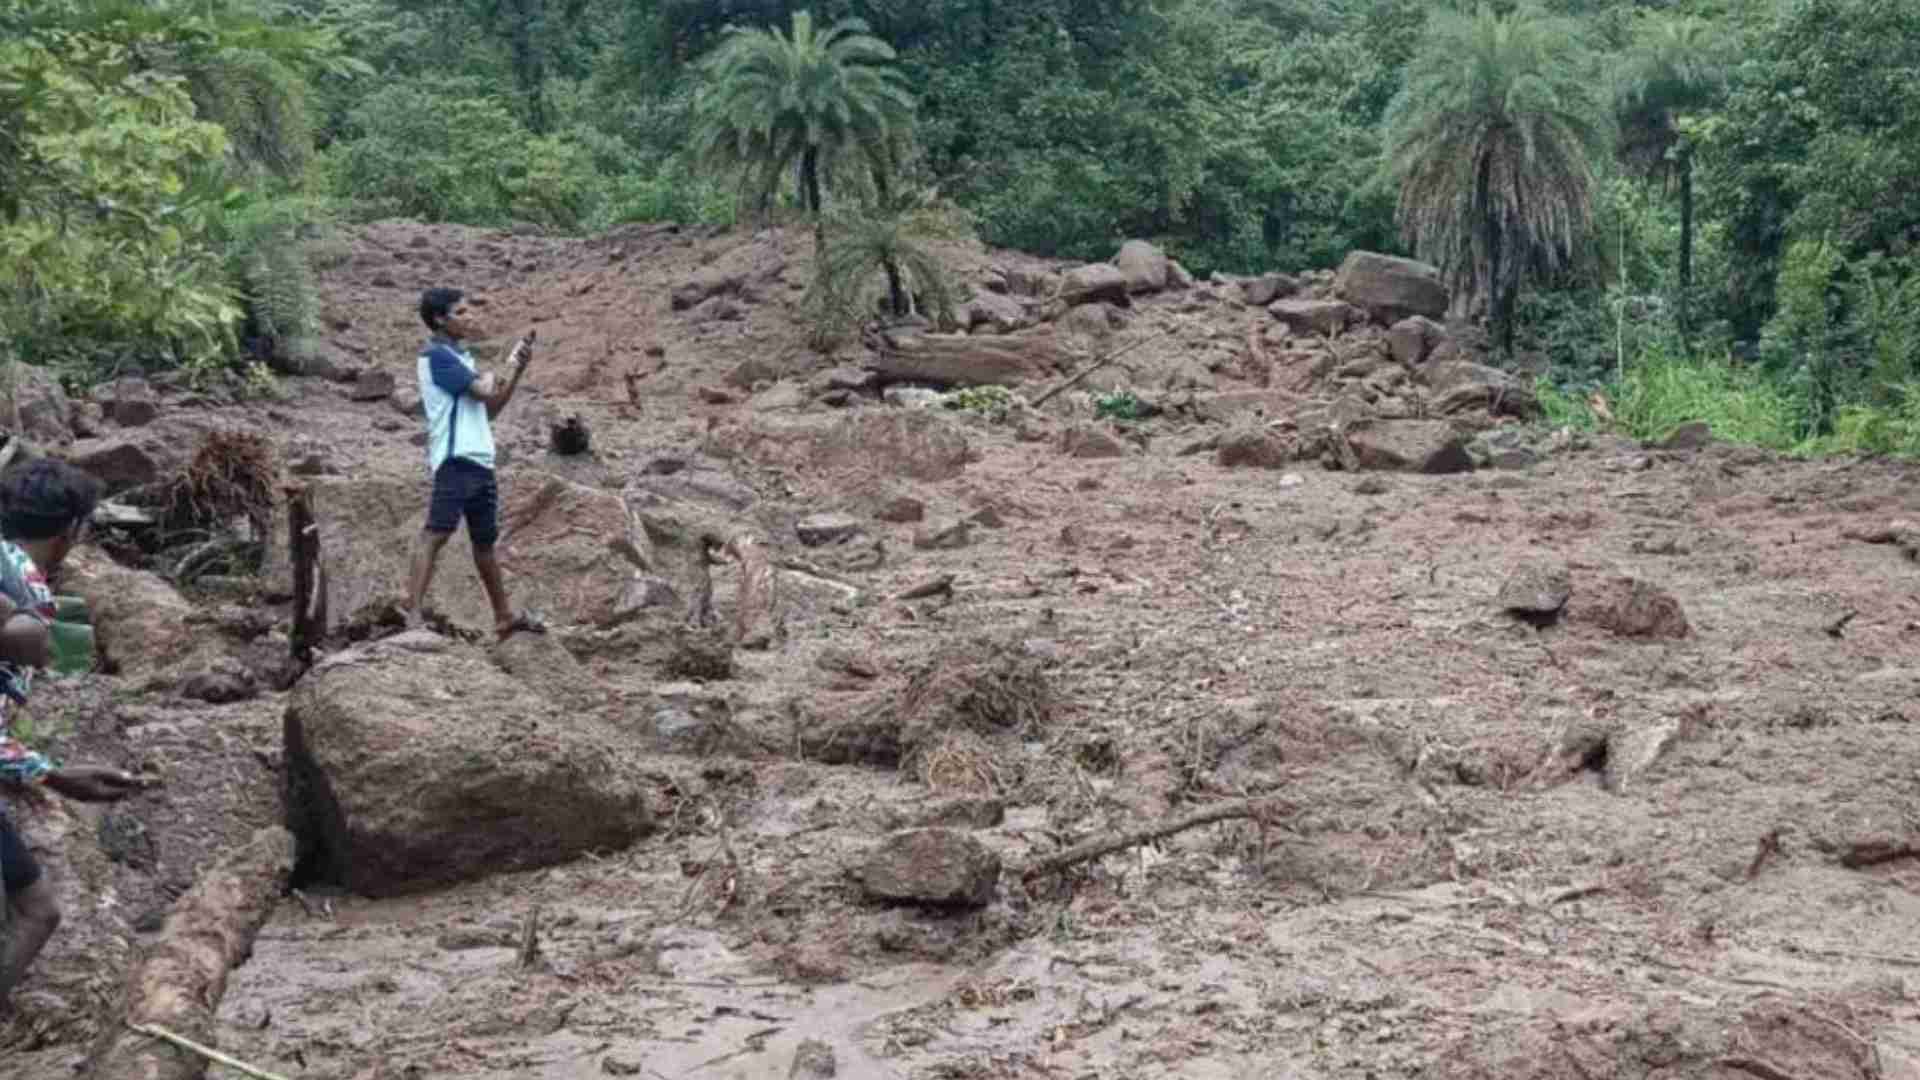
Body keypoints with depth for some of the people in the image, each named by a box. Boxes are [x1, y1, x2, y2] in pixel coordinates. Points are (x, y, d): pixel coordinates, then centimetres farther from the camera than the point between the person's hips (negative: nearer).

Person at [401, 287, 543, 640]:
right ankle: (413, 613, -27)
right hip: (456, 460, -9)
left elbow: (490, 409, 24)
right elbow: (483, 391, -17)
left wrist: (518, 371, 13)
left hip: (480, 461, 9)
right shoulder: (437, 356, -9)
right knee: (437, 533, -19)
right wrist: (489, 378, 7)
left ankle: (504, 617, 28)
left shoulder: (461, 356, 20)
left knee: (484, 541, 18)